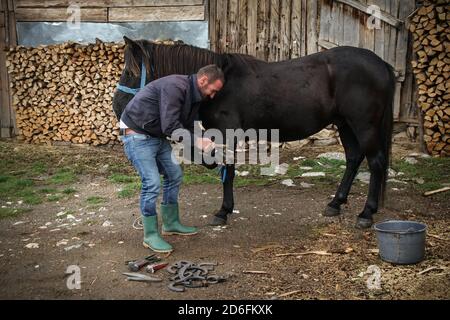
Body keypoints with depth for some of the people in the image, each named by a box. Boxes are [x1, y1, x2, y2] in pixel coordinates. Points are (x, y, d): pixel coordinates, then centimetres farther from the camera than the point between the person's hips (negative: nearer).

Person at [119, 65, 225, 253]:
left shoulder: (194, 96, 4)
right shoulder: (175, 87, -27)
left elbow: (189, 125, 8)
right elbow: (170, 127, -31)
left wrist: (202, 140, -11)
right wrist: (197, 141, -22)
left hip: (158, 136, 10)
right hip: (137, 136, -10)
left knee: (174, 175, 13)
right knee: (152, 183, -13)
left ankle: (171, 224, 27)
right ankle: (150, 236, 0)